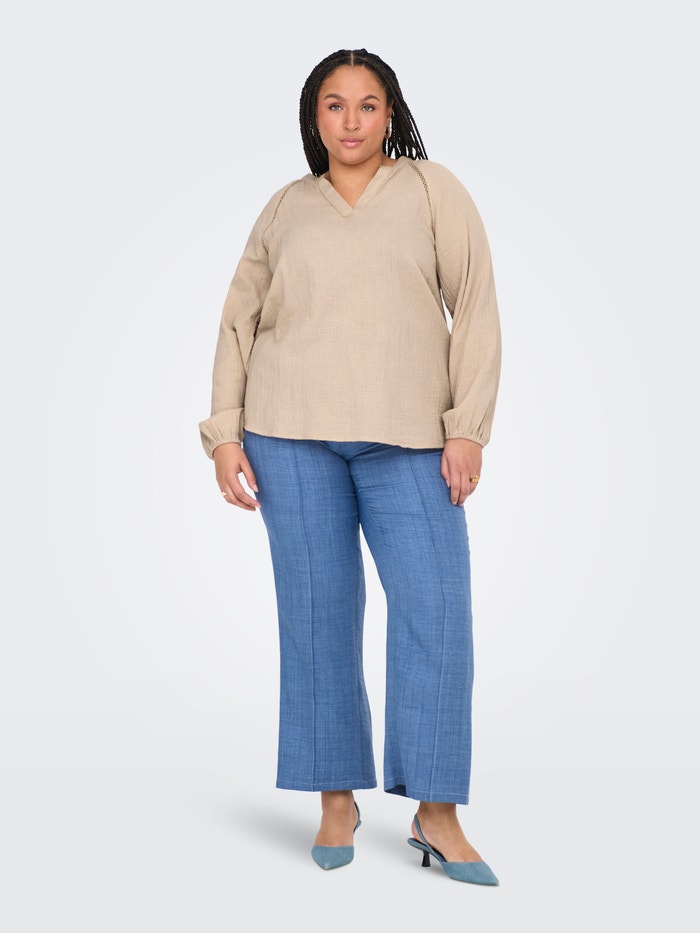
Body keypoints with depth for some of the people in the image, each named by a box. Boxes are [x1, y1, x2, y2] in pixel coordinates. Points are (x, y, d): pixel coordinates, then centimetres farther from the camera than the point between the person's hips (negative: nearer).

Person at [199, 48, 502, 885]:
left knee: (436, 612, -7)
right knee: (317, 613, 3)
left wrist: (468, 426, -6)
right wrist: (225, 434, 4)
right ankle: (337, 799, 15)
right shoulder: (285, 208, 12)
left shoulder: (432, 190, 7)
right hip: (294, 436, 2)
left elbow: (475, 310, 2)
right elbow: (239, 322, 13)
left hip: (408, 441, -1)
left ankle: (437, 814, 3)